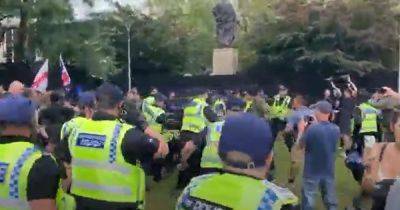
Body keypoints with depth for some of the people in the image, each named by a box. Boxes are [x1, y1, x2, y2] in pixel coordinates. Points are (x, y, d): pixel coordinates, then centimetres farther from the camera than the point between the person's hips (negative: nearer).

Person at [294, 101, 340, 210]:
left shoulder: (312, 129, -21)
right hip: (329, 171, 5)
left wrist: (301, 130, 5)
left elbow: (298, 146, -9)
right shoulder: (336, 129, -4)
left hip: (312, 172, -5)